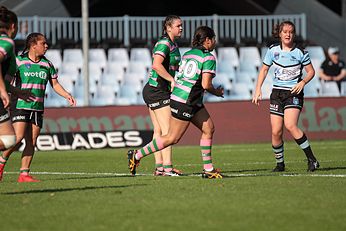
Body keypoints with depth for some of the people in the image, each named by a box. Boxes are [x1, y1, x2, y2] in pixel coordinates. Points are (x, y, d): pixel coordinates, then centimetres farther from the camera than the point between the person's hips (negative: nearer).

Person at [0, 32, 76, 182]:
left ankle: (24, 174, 3)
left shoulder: (47, 64, 10)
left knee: (32, 142, 0)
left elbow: (54, 84, 17)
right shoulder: (19, 61, -4)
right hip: (20, 106, -5)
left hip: (37, 108, 5)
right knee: (18, 138, -17)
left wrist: (67, 96, 4)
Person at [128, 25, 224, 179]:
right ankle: (137, 155, 7)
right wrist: (217, 92, 0)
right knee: (172, 139, -1)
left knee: (209, 129, 10)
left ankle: (208, 169, 12)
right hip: (185, 103, -9)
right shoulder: (208, 58, -13)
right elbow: (206, 84, -19)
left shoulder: (187, 54, 11)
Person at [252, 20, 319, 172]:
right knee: (276, 131, -4)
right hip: (277, 92, 3)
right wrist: (258, 89, 6)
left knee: (290, 125, -23)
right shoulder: (273, 50, 4)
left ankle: (311, 159, -15)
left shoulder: (300, 52, -3)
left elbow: (311, 71, 7)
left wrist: (303, 82, -12)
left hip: (294, 93, -3)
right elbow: (264, 69, 15)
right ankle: (280, 163, 14)